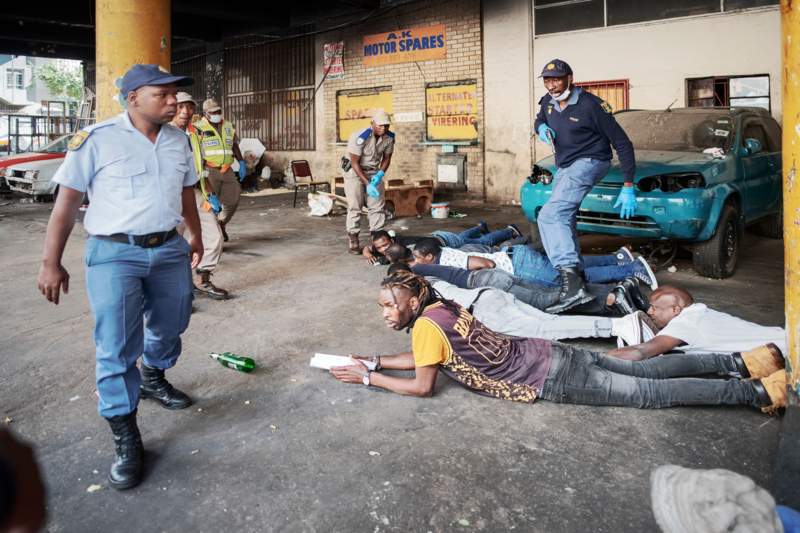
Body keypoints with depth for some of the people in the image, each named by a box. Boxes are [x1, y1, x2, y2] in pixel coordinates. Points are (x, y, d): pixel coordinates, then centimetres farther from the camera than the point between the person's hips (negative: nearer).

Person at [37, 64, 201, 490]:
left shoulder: (179, 141, 6)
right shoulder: (97, 139, -11)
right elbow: (67, 202, -8)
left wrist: (195, 236, 27)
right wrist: (51, 263, -8)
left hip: (169, 249, 6)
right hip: (115, 252, -5)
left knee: (169, 327, 20)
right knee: (116, 346, -4)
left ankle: (153, 380, 50)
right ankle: (126, 438, 8)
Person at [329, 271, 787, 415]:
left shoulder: (427, 322, -17)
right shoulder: (443, 306, 8)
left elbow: (423, 385, -14)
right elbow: (428, 355, 23)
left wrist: (368, 378, -5)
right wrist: (378, 359, 18)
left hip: (548, 378, -8)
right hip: (546, 354, 8)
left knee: (648, 393, -3)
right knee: (641, 370, 16)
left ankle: (756, 391, 2)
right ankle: (734, 364, 22)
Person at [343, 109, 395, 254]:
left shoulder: (389, 137, -11)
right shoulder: (360, 137, -27)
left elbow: (387, 158, 3)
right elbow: (355, 163, -22)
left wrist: (380, 174, -16)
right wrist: (367, 183, -27)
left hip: (374, 172, 5)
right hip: (354, 171, -5)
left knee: (377, 206, 2)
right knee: (354, 206, -6)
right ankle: (352, 240, 1)